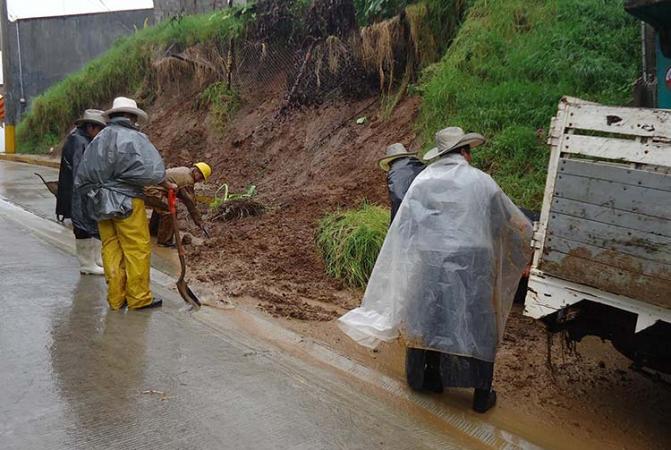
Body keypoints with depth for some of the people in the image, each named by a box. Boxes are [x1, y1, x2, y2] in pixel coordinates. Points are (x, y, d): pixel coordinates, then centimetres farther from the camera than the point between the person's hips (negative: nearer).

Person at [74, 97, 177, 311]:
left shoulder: (98, 139, 12)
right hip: (127, 201, -7)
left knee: (111, 250, 11)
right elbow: (153, 170, -12)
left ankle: (116, 298, 17)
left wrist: (94, 193, 23)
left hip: (99, 203, 7)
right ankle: (139, 298, 5)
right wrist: (166, 184, 3)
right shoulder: (134, 138, -8)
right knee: (138, 249, 1)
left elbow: (81, 177, 14)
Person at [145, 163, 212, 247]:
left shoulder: (184, 170, 17)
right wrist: (199, 222, -1)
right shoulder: (188, 181, -13)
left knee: (161, 206, 33)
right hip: (152, 191, -11)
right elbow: (191, 203, -9)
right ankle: (164, 240, -7)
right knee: (170, 211, -16)